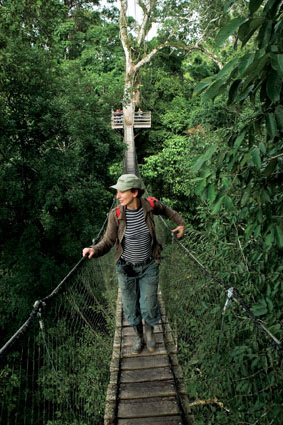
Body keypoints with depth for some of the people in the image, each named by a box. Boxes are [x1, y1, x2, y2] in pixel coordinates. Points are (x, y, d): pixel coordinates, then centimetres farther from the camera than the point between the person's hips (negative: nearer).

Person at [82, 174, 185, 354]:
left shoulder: (150, 205, -16)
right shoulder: (116, 215, -18)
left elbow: (165, 209, 10)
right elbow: (108, 242, -11)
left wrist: (181, 223, 7)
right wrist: (93, 250, -29)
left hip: (149, 266, 0)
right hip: (126, 267, 0)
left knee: (149, 308, 2)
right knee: (131, 307, 14)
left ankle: (149, 328, 40)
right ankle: (139, 335, 45)